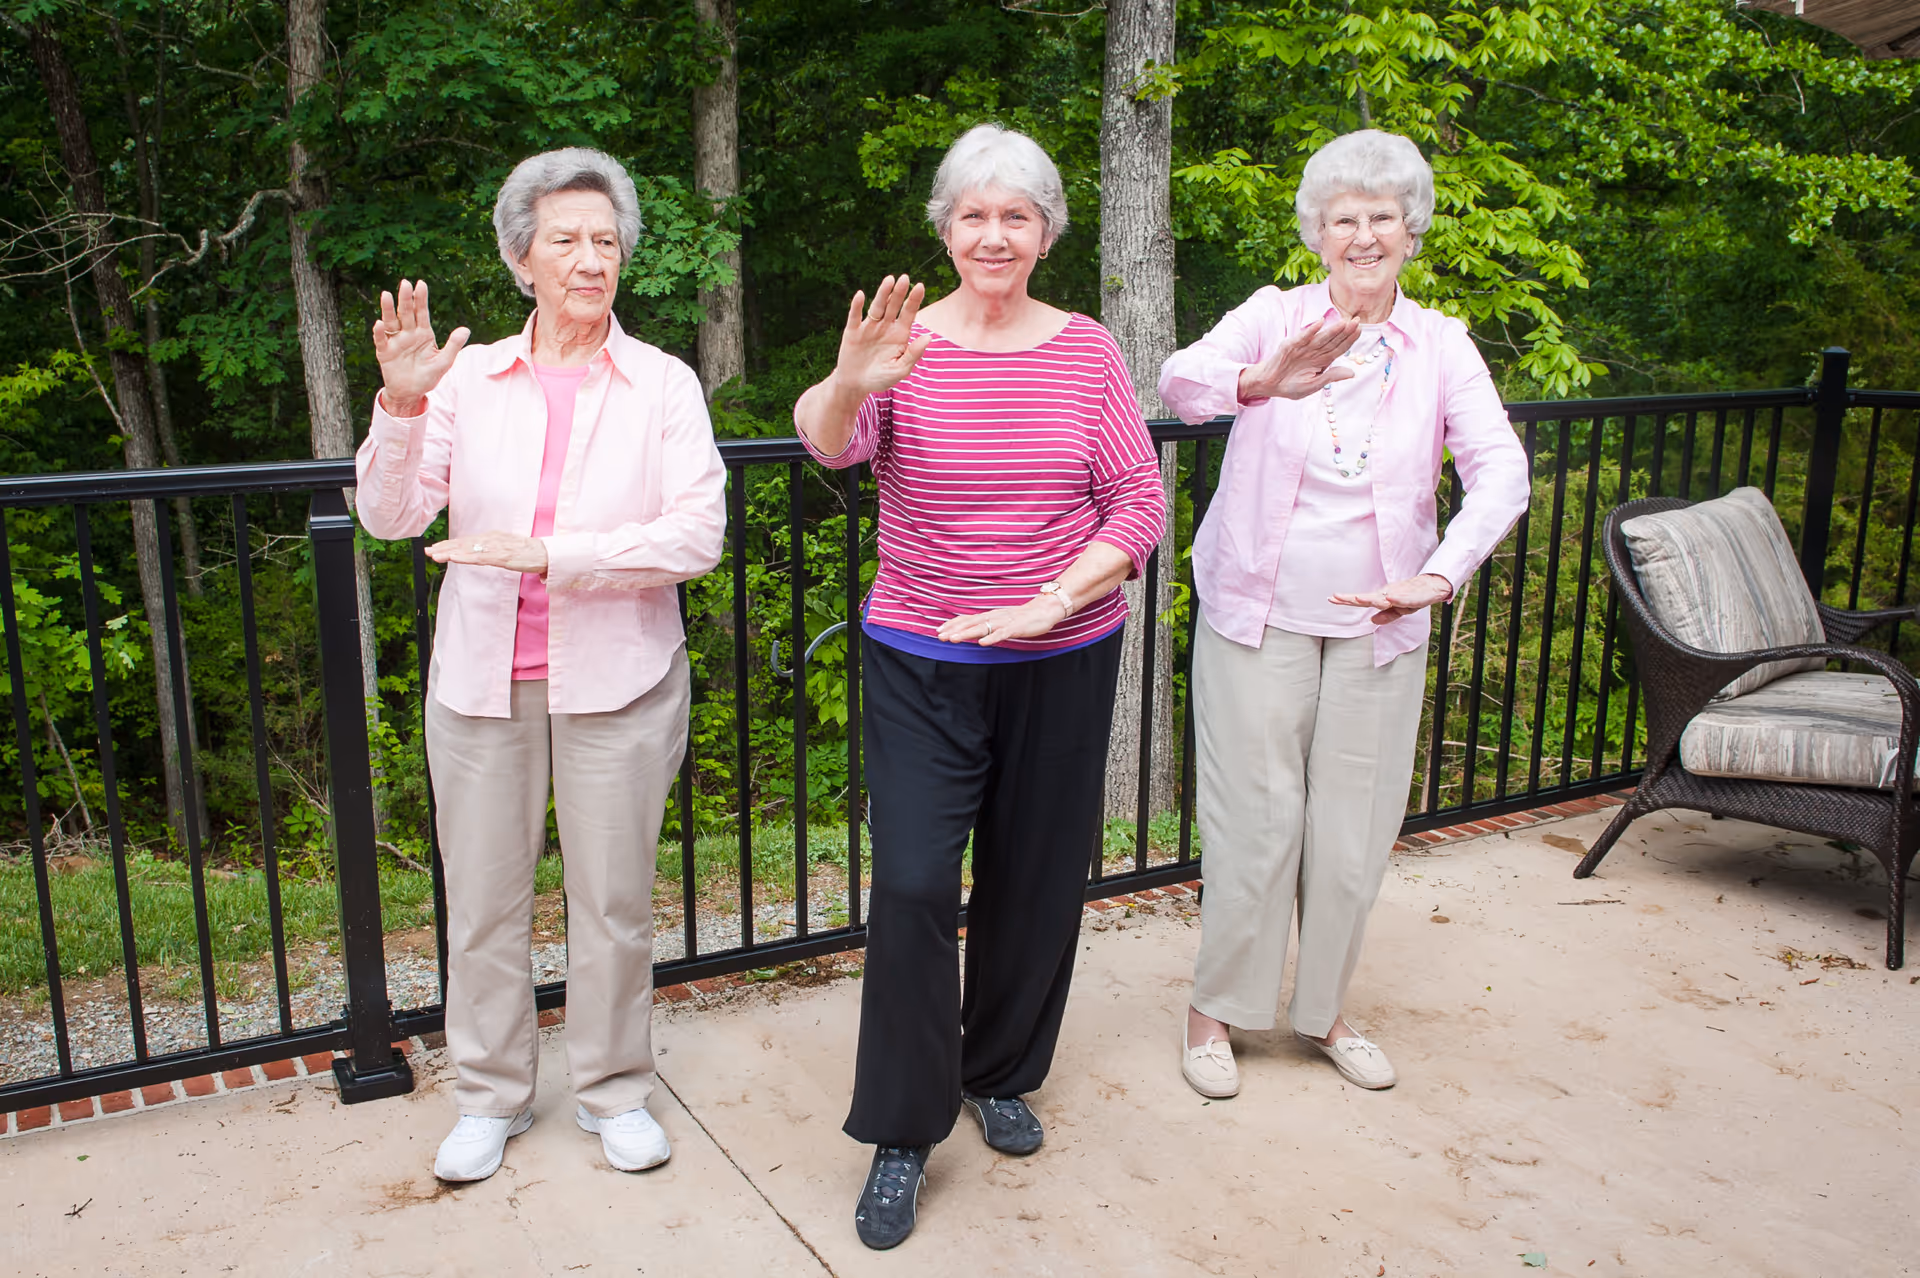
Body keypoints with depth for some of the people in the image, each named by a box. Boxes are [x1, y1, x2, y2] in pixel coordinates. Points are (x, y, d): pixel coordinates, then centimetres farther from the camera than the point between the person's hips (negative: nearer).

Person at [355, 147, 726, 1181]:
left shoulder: (663, 385, -1)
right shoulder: (467, 377, 3)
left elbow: (697, 535, -12)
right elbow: (391, 517, -3)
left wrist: (547, 554, -20)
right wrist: (400, 406, -19)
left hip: (615, 680, -1)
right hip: (481, 680, 2)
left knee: (613, 899, 8)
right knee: (482, 899, 11)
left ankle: (614, 1091, 28)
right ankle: (491, 1096, 31)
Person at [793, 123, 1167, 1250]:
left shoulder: (1086, 350, 1)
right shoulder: (904, 342, -4)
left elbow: (1140, 503, -2)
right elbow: (830, 443, -22)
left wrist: (1050, 603, -15)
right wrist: (852, 385, -45)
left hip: (1063, 663, 2)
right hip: (921, 662, -2)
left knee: (1037, 881, 12)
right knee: (913, 886, -7)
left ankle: (1002, 1076, 36)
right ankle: (904, 1134, 11)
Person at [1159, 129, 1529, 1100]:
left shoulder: (1439, 345, 1)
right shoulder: (1274, 317, -3)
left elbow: (1501, 469, -10)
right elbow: (1180, 381, -22)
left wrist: (1438, 575, -26)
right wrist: (1264, 382, -44)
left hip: (1378, 625, 2)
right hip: (1258, 614, -2)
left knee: (1354, 828, 11)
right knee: (1253, 818, 3)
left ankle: (1322, 1009, 32)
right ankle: (1215, 1007, 23)